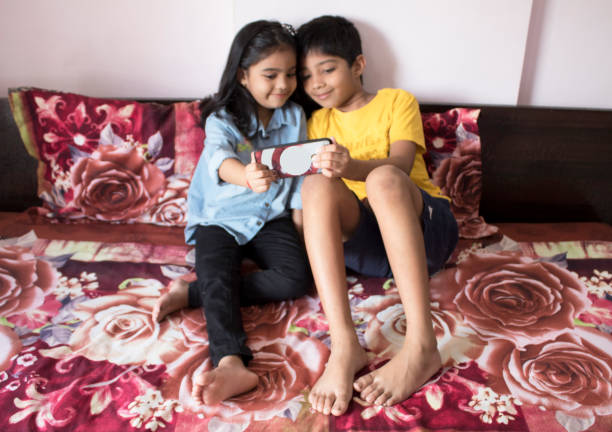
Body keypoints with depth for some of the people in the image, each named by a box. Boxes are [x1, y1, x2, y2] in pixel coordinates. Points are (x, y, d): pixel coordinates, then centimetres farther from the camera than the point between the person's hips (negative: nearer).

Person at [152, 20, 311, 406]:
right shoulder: (222, 119, -9)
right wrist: (246, 176, -55)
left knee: (298, 276, -23)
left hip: (271, 218, 3)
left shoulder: (295, 116, 5)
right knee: (218, 278, -29)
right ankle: (231, 363, -44)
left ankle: (192, 293, -24)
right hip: (221, 219, -2)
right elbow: (218, 157, -31)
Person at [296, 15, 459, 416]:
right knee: (317, 185, -27)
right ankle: (345, 346, -40)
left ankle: (422, 346, -38)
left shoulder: (397, 101, 8)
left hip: (424, 226, -2)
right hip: (363, 240, 3)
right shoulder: (319, 122, 18)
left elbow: (399, 164, -13)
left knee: (383, 178, -34)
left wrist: (351, 166, -33)